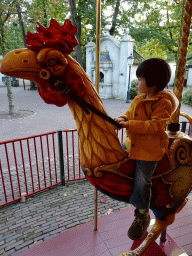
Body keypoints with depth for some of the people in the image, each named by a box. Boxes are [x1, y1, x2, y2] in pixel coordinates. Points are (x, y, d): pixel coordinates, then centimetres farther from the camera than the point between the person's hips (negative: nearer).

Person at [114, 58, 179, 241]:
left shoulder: (164, 102, -16)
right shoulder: (138, 99, 8)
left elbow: (156, 125, -24)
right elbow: (131, 113, 16)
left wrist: (130, 125, -29)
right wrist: (124, 118, -8)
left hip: (150, 149, -8)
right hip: (132, 143, 8)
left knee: (142, 180, -5)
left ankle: (142, 215, 20)